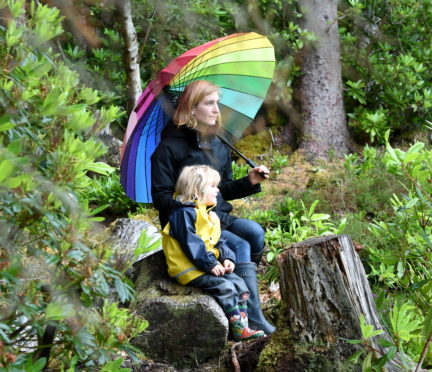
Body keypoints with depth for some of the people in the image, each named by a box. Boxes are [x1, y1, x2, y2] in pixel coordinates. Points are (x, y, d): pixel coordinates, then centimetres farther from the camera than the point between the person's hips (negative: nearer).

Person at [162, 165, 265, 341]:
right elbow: (190, 242, -21)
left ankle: (243, 324, -3)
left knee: (239, 283, -1)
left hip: (209, 265, 10)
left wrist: (227, 257, 1)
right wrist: (209, 264, -23)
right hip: (189, 270, -10)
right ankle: (238, 329, -18)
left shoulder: (210, 215, 17)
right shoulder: (184, 213, -15)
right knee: (225, 287, -22)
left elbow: (217, 241, 20)